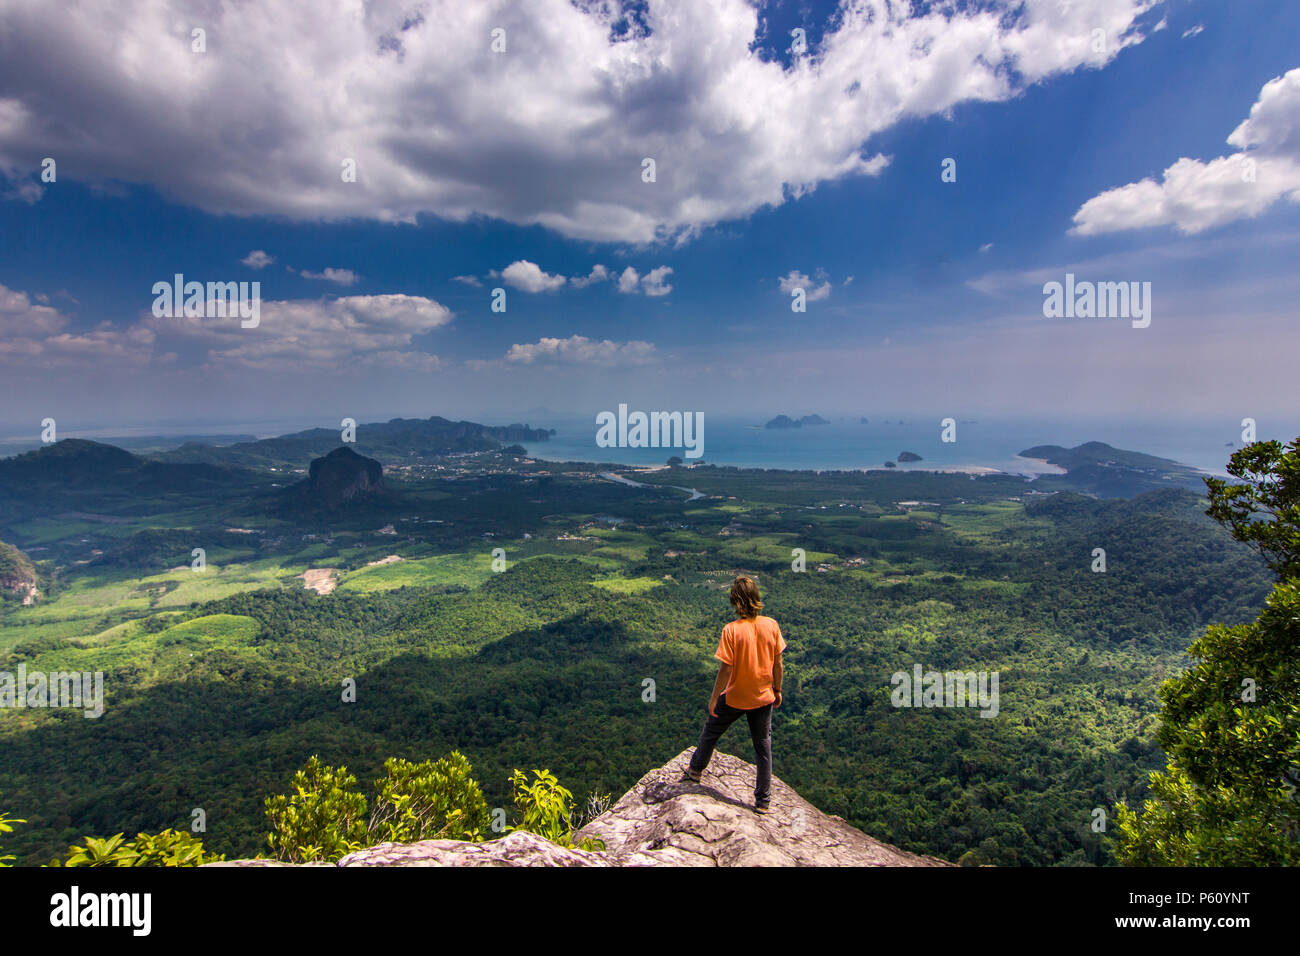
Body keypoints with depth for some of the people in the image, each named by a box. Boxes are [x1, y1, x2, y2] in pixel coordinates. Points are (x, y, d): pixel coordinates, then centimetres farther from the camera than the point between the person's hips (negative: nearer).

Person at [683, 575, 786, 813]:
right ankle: (763, 800, 26)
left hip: (734, 698, -3)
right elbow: (777, 663, -2)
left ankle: (695, 770, 44)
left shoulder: (731, 630, -23)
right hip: (763, 697, 3)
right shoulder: (771, 625, -12)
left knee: (711, 731, 23)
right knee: (763, 746, 17)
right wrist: (777, 690, 13)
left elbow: (726, 669, -19)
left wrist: (714, 698, -6)